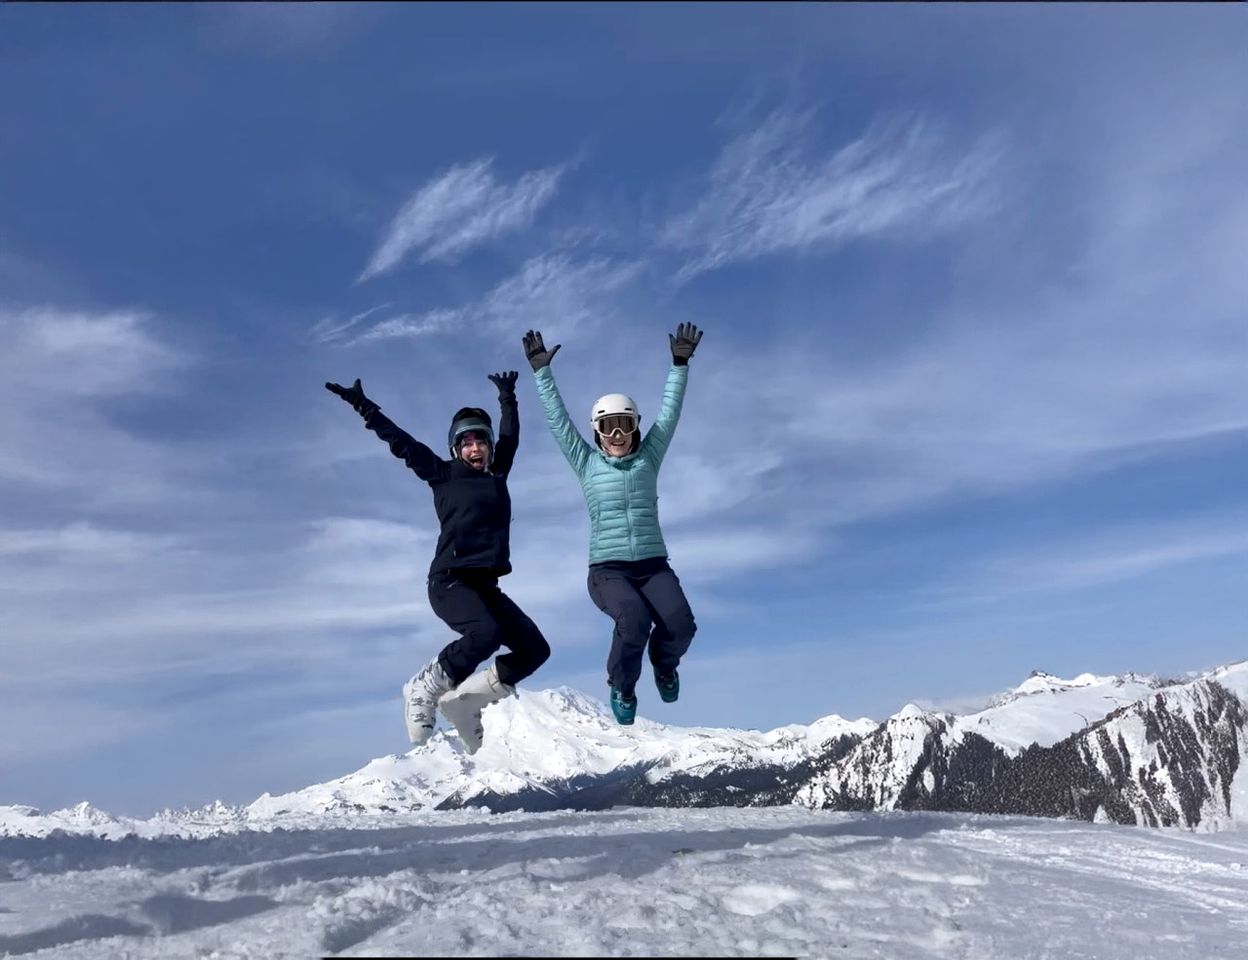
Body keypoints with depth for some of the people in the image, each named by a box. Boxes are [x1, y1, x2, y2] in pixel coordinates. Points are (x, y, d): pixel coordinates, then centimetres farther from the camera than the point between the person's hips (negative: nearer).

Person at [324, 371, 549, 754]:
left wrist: (507, 398, 26)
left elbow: (510, 436, 28)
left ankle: (462, 699, 7)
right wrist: (363, 405, 5)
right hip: (449, 581, -6)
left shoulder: (497, 475, 18)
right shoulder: (443, 474, 6)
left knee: (535, 648, -2)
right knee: (486, 632, -32)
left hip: (485, 585, 6)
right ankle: (423, 690, -10)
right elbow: (400, 442, 6)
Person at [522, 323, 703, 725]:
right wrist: (543, 374, 3)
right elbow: (557, 420, 6)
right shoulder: (587, 464, 8)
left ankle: (664, 664, 15)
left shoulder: (648, 458, 12)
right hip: (608, 569, -2)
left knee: (679, 624, -24)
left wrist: (679, 365, 3)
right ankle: (622, 687, 1)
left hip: (653, 565, 2)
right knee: (634, 620, -31)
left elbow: (669, 412, 8)